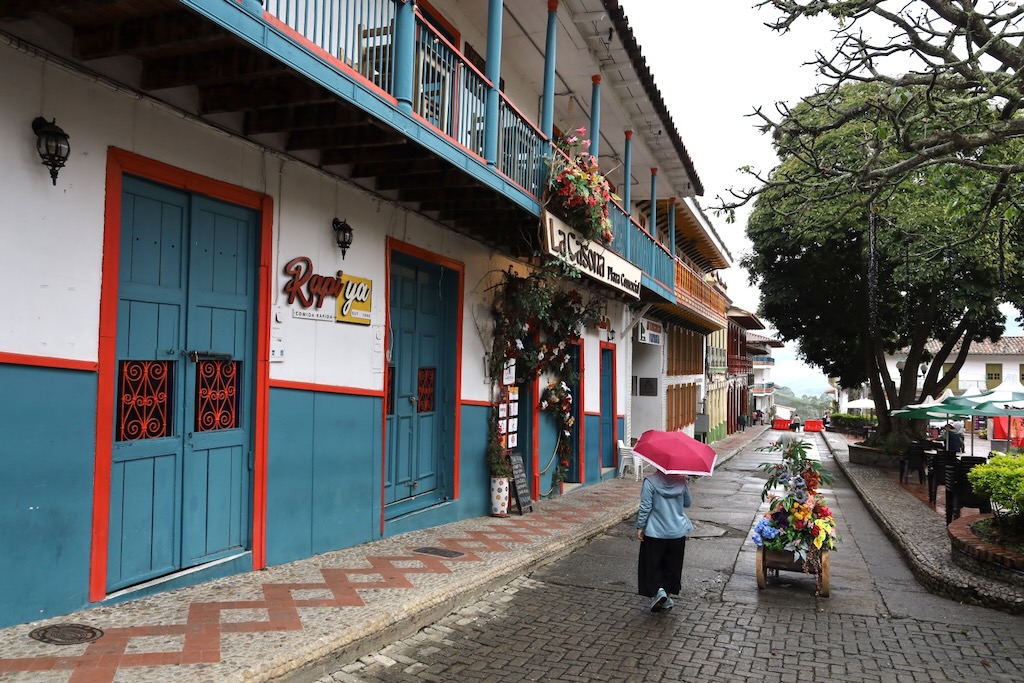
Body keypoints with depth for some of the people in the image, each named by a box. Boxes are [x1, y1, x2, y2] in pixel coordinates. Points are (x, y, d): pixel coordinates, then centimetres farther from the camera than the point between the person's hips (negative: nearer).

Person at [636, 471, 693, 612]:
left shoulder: (650, 481, -15)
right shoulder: (681, 481, -5)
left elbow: (645, 507, -14)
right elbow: (688, 503, 8)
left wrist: (640, 527, -4)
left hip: (655, 532, -3)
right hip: (678, 532, 3)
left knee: (652, 563, 11)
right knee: (672, 565, 16)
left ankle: (658, 589, -7)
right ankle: (667, 596, 22)